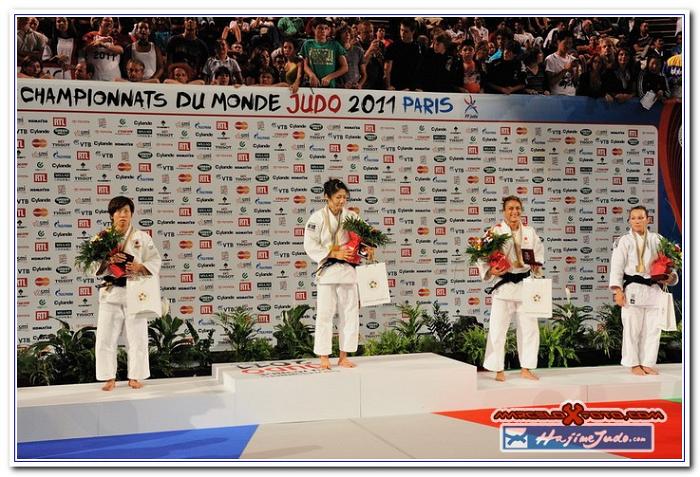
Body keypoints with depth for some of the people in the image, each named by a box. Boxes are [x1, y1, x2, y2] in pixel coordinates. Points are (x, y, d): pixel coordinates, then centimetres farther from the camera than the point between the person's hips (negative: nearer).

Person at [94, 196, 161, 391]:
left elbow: (155, 261, 1)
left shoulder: (142, 237, 4)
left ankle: (135, 377, 17)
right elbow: (93, 266, -1)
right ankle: (110, 378, 14)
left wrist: (139, 267, -17)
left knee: (137, 337, 4)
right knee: (106, 338, 1)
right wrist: (108, 260, -20)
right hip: (111, 292, 1)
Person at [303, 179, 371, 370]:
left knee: (350, 313, 6)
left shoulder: (351, 216, 6)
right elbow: (310, 246, -9)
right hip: (327, 270, -4)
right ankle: (324, 358, 8)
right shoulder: (318, 218, -5)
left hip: (348, 271, 4)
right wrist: (335, 254, -15)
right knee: (325, 314, -2)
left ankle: (343, 357, 16)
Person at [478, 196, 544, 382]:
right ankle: (498, 370, 10)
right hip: (504, 286, -4)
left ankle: (526, 368, 23)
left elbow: (539, 250, 22)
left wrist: (537, 264, 6)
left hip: (525, 285, 5)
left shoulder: (529, 231, 6)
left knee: (529, 328, 9)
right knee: (498, 329, -4)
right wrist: (490, 271, -26)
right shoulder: (496, 231, -9)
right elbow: (483, 256, -10)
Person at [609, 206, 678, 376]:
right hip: (633, 289, -4)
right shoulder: (624, 241, -2)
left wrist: (671, 276, -10)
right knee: (632, 329, 0)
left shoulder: (657, 240, 9)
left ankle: (648, 363, 18)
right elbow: (616, 266, -5)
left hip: (654, 290, 4)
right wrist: (617, 290, -13)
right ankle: (634, 364, 12)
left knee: (652, 329, 8)